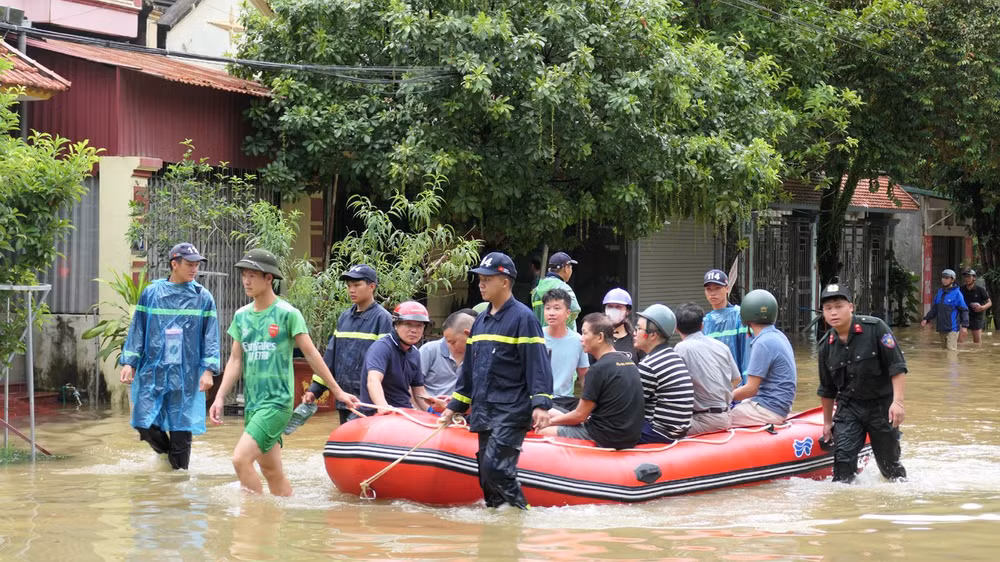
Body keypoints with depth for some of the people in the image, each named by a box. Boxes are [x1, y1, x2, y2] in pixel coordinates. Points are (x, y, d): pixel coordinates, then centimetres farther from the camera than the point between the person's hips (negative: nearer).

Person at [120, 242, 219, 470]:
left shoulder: (203, 298, 3)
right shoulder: (151, 293, 4)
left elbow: (211, 336, 2)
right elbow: (137, 329, 8)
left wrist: (208, 369, -7)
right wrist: (129, 362, 1)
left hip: (186, 374, 0)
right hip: (152, 371, 0)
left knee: (181, 426, 2)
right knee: (144, 422, -5)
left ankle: (179, 468, 18)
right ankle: (166, 451, 24)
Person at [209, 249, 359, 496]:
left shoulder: (287, 314, -7)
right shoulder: (241, 316, 10)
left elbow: (311, 354, -3)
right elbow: (235, 360, 13)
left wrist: (337, 390, 0)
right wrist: (220, 398, 5)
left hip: (277, 401, -6)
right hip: (253, 403, 6)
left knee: (241, 458, -19)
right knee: (271, 471, 10)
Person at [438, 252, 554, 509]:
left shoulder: (523, 318, -6)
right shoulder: (480, 321, 18)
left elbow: (537, 364, -13)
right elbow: (469, 368, 25)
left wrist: (540, 404, -22)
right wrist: (454, 406, 23)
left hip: (511, 413, -8)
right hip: (485, 414, 8)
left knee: (496, 466, -19)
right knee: (486, 472, 7)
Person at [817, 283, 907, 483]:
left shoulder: (874, 328, -14)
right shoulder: (826, 346, 1)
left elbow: (897, 366, -15)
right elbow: (827, 389, 14)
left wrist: (897, 401, -22)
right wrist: (827, 422, 18)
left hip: (882, 405, -3)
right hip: (848, 407, 3)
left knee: (889, 462, 8)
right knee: (843, 455, -13)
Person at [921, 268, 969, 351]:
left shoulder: (956, 293, -8)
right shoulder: (940, 292, 12)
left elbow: (964, 310, -9)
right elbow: (934, 309, 20)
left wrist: (964, 325, -16)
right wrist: (926, 319, 9)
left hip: (952, 328, -7)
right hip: (941, 328, 7)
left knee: (951, 349, -14)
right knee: (944, 348, 14)